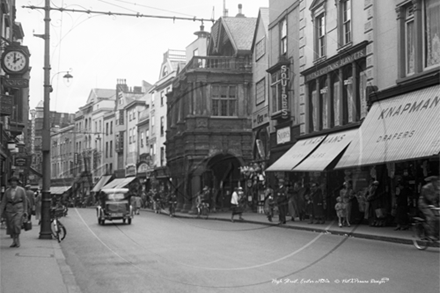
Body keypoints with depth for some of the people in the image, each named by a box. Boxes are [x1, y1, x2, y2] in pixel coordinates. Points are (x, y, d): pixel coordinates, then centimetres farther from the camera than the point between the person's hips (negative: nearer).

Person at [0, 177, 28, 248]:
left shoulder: (21, 190, -3)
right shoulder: (7, 191, 5)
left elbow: (25, 201, -1)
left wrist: (25, 212, -6)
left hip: (19, 209, -3)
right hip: (10, 209, 3)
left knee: (17, 225, -17)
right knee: (11, 226, 1)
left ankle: (17, 240, -2)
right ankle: (15, 241, 12)